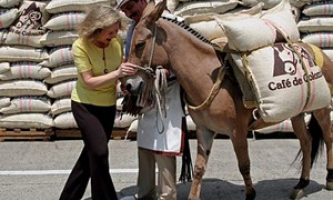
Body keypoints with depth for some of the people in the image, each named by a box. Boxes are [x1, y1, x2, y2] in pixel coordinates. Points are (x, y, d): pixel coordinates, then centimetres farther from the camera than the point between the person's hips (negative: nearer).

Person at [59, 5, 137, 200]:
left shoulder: (117, 41, -9)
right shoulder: (80, 46, -22)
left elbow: (121, 67, 7)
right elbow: (89, 82, -25)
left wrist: (128, 73, -14)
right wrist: (117, 73, -35)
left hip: (108, 106, 6)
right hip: (85, 105, -5)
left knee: (92, 153, 13)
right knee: (100, 151, -16)